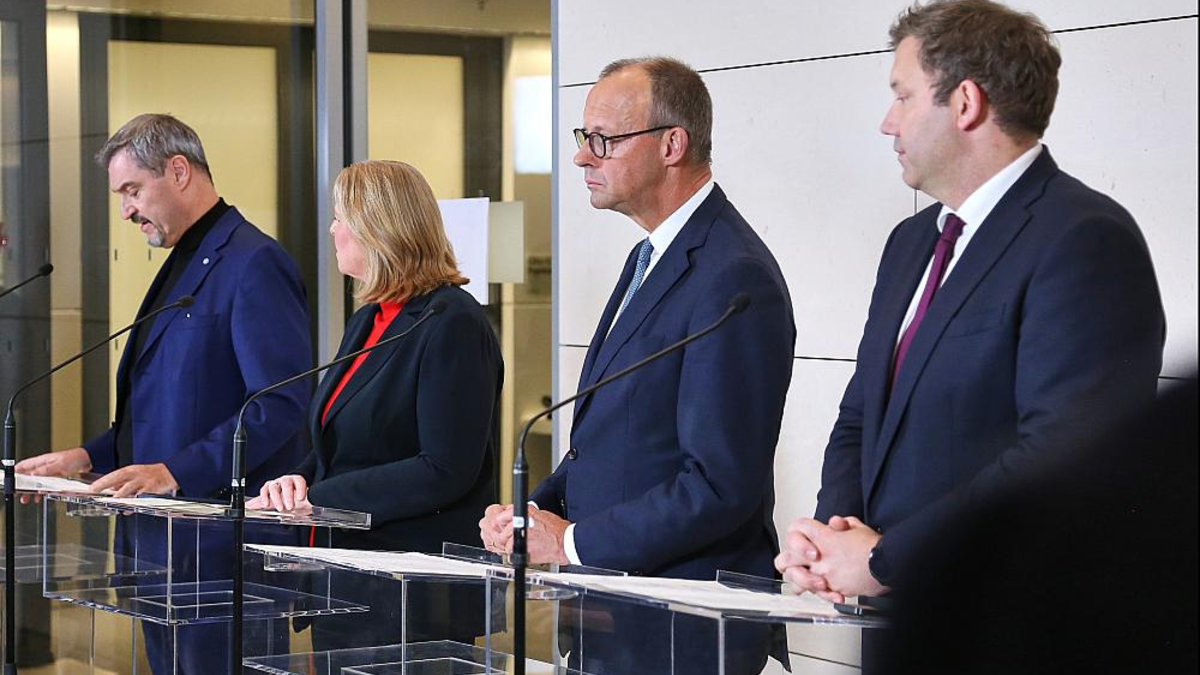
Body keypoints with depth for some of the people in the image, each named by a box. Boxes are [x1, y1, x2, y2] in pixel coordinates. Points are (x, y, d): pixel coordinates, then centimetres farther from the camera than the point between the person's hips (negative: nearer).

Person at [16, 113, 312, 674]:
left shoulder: (254, 263, -13)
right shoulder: (183, 264, 18)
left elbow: (280, 406, -21)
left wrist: (177, 472, -26)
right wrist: (89, 457, 12)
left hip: (220, 545, -10)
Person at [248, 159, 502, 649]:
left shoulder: (452, 324, -15)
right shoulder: (369, 320, 15)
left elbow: (445, 471, -21)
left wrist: (321, 496, -19)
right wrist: (300, 481, -2)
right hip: (348, 572, 9)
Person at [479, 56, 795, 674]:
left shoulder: (734, 280, -20)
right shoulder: (650, 257, 13)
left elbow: (722, 485, -24)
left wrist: (572, 543, -19)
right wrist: (535, 511, 2)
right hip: (616, 607, 9)